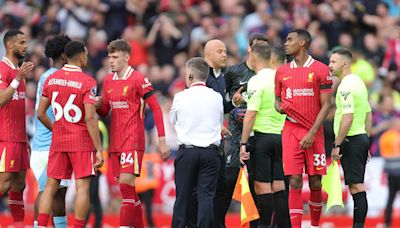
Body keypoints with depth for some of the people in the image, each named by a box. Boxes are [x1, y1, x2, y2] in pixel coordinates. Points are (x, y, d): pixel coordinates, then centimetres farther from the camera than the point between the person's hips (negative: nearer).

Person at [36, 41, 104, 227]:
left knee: (51, 186, 9)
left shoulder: (51, 79, 5)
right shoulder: (87, 82, -12)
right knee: (83, 186, -2)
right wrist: (99, 149, -15)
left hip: (58, 141, 5)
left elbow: (40, 113, 7)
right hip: (82, 142, -5)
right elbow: (90, 118, -18)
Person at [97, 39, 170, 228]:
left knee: (126, 184, -14)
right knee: (126, 188, 9)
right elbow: (104, 111, 18)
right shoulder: (108, 80, 12)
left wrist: (162, 140, -13)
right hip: (115, 141, 7)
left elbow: (156, 108, -8)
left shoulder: (138, 79, -9)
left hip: (133, 141, -7)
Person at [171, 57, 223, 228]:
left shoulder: (180, 97, -3)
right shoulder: (216, 98, 1)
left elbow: (173, 121, 12)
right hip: (210, 152, 1)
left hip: (186, 151, -1)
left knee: (183, 195, 7)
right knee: (206, 196, -1)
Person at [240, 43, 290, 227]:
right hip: (281, 135, 6)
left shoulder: (256, 81, -12)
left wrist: (243, 143, -13)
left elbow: (251, 114, -16)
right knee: (279, 186, 8)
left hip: (262, 136, -6)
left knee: (262, 186, -3)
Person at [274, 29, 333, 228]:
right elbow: (277, 99, 22)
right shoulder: (282, 71, 11)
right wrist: (280, 107, -4)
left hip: (313, 133, -2)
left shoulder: (320, 70, -2)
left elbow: (325, 105, -4)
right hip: (290, 132, 2)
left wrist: (312, 133, -13)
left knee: (315, 182, 4)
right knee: (295, 183, -6)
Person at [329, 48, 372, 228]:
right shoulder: (358, 82, 15)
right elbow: (368, 114, 20)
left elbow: (348, 117, -23)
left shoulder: (346, 86, -16)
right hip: (362, 138, 10)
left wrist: (337, 145, -19)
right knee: (358, 187, 11)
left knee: (356, 187, -9)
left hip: (350, 140, -10)